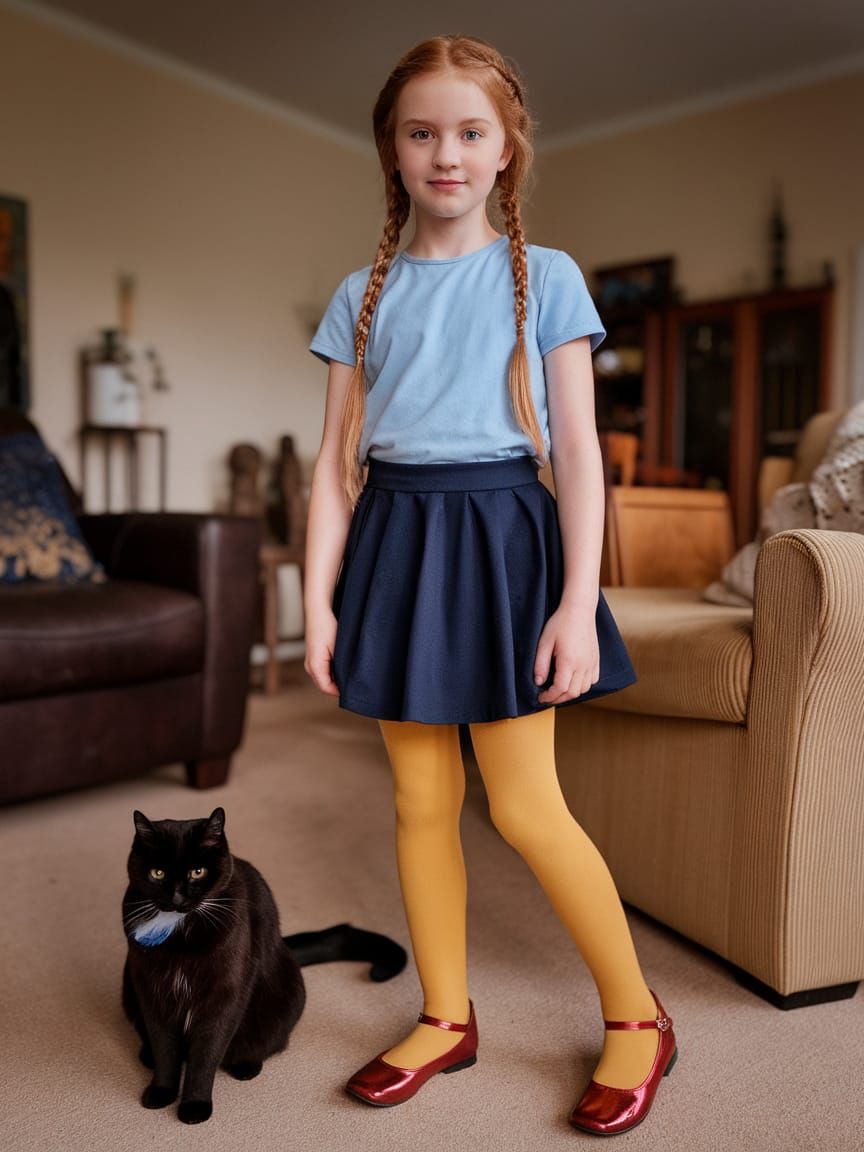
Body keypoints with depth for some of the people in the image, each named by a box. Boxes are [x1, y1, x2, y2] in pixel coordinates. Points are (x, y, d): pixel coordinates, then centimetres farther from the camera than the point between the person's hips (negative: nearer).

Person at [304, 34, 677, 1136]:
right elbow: (337, 460, 7)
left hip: (500, 534, -3)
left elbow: (578, 450, -3)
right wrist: (319, 599, 0)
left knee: (523, 805, -3)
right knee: (421, 800, 9)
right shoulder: (363, 294, 11)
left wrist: (578, 603, -11)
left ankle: (637, 1015, 20)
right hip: (395, 538, 4)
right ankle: (446, 1018, 27)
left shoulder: (543, 277, 2)